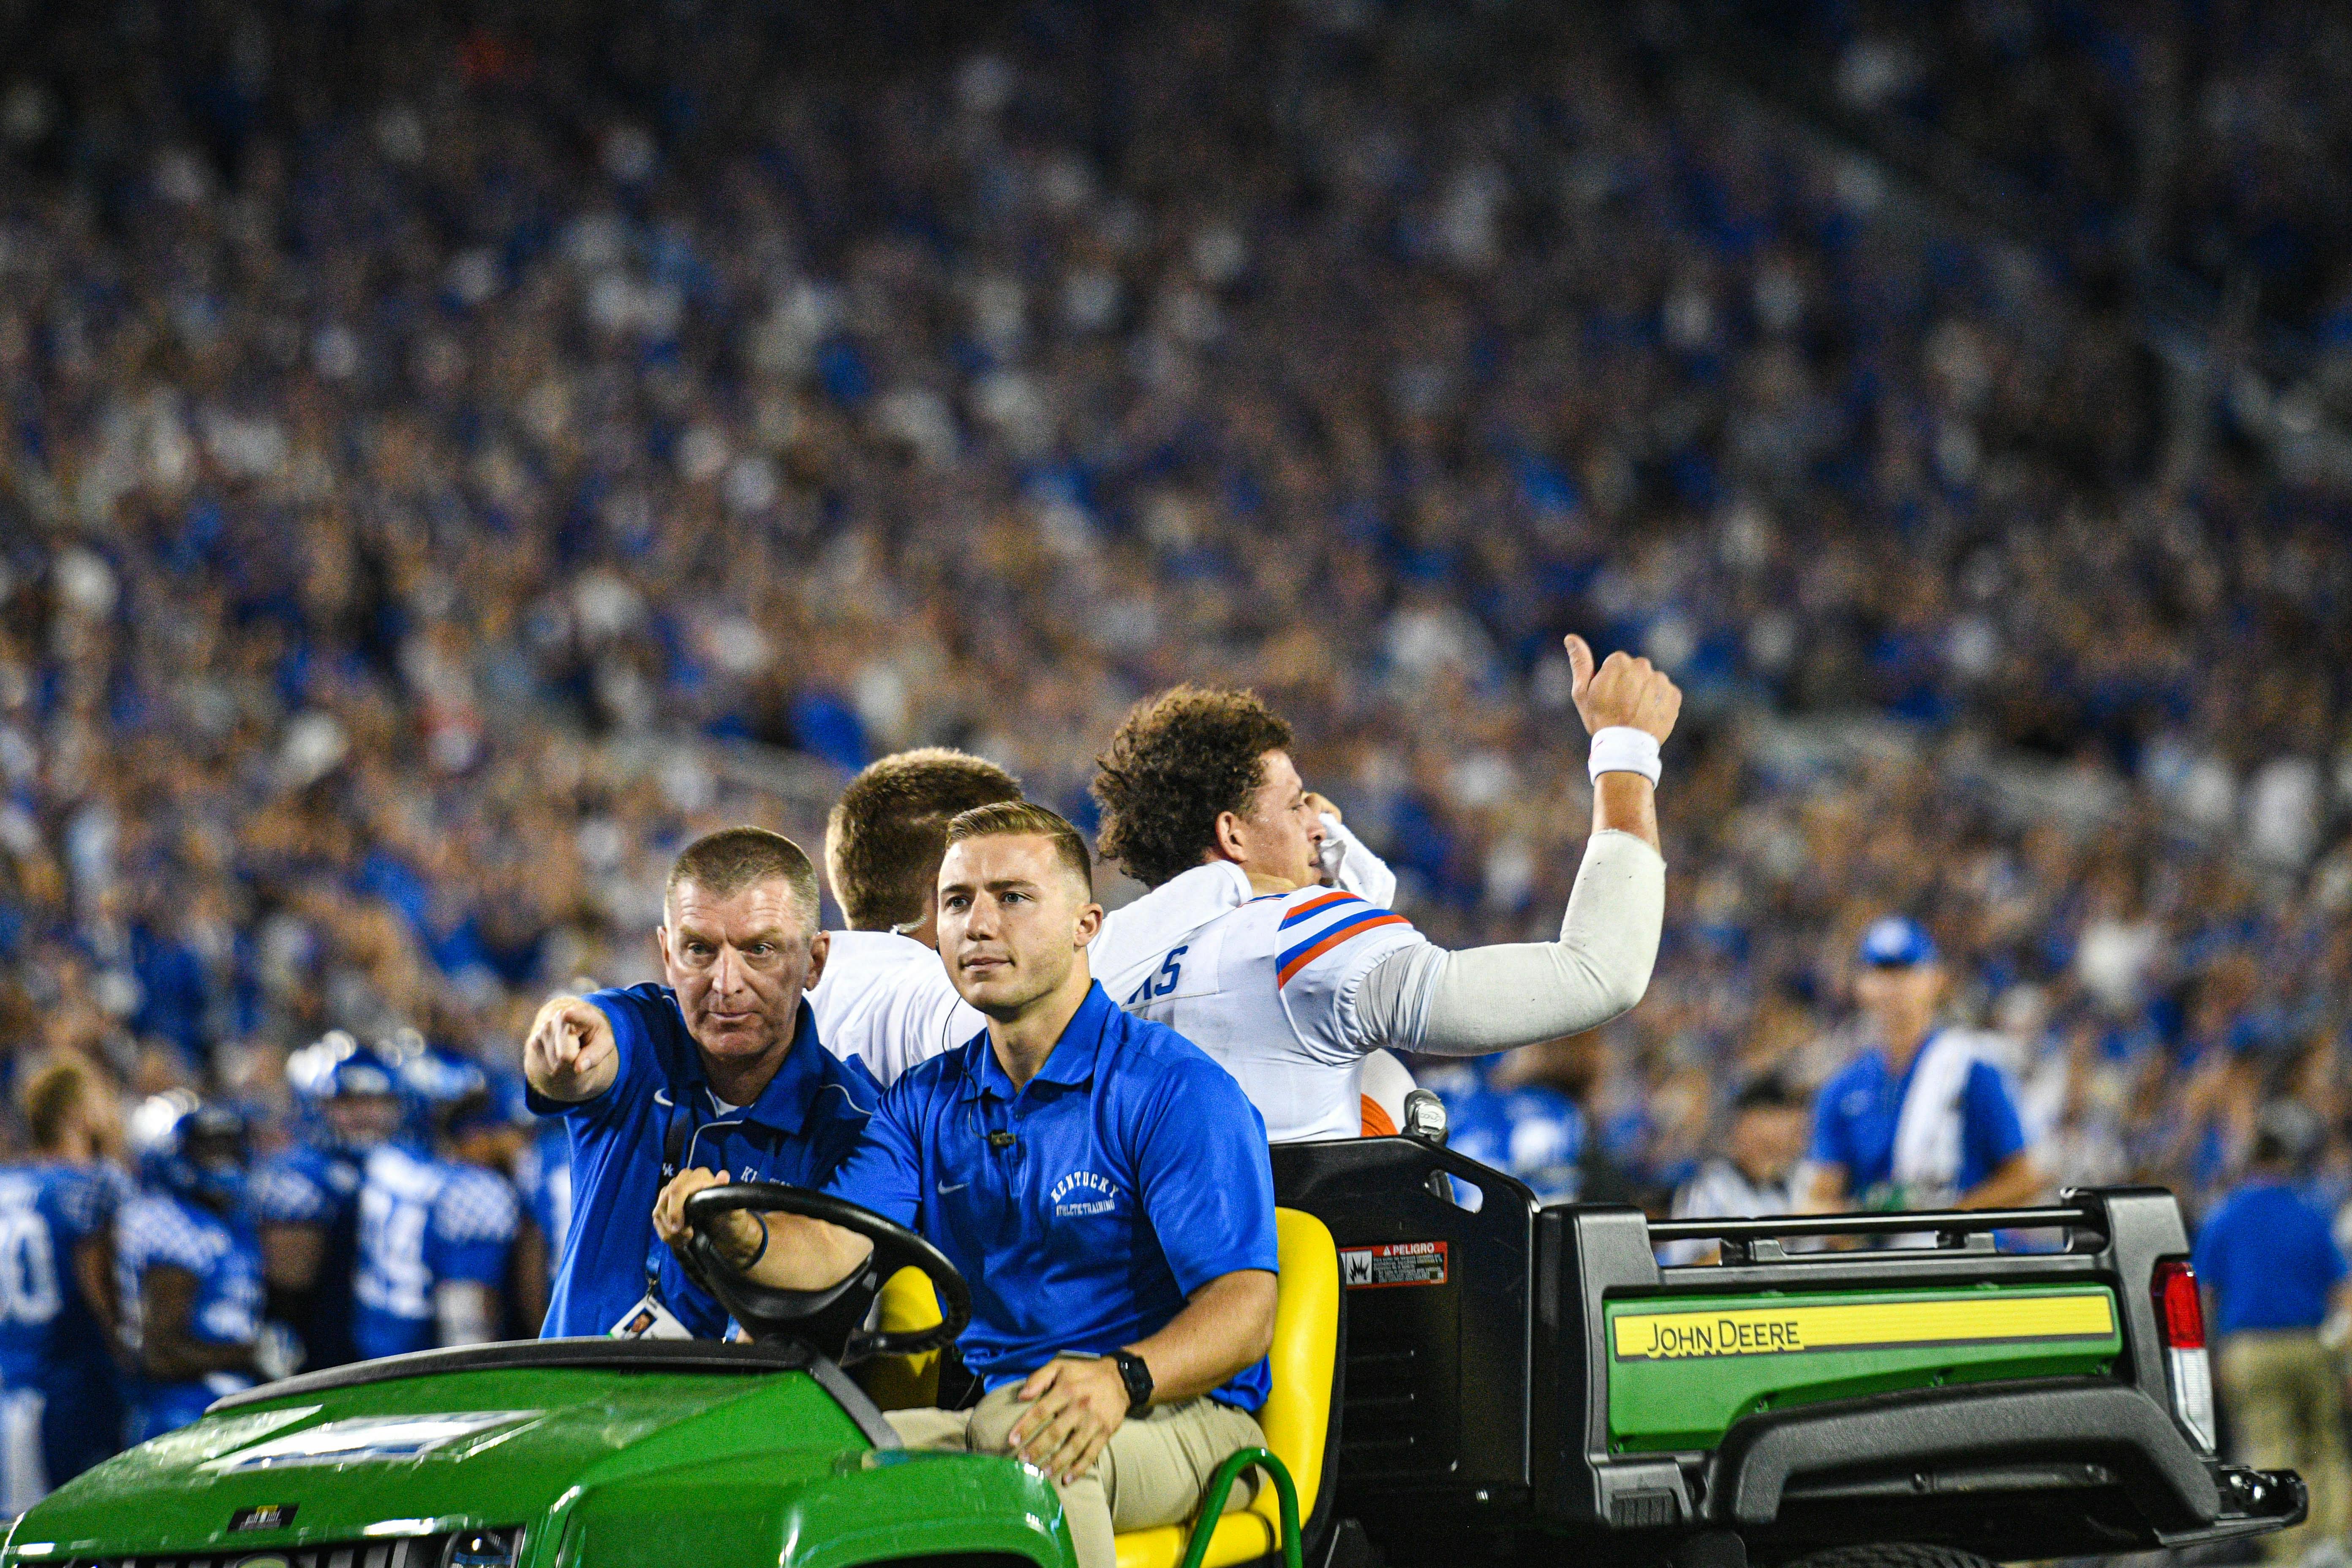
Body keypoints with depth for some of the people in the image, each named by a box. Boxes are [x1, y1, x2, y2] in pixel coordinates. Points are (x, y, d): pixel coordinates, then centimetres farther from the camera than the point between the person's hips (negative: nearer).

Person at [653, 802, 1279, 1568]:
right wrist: (743, 1236, -25)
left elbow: (1246, 1305, -15)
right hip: (986, 1409, 5)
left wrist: (1120, 1378, -36)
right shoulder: (927, 1102, 16)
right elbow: (832, 1244, 0)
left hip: (1173, 1419, -5)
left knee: (1022, 1434, -38)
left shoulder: (1177, 1088, -5)